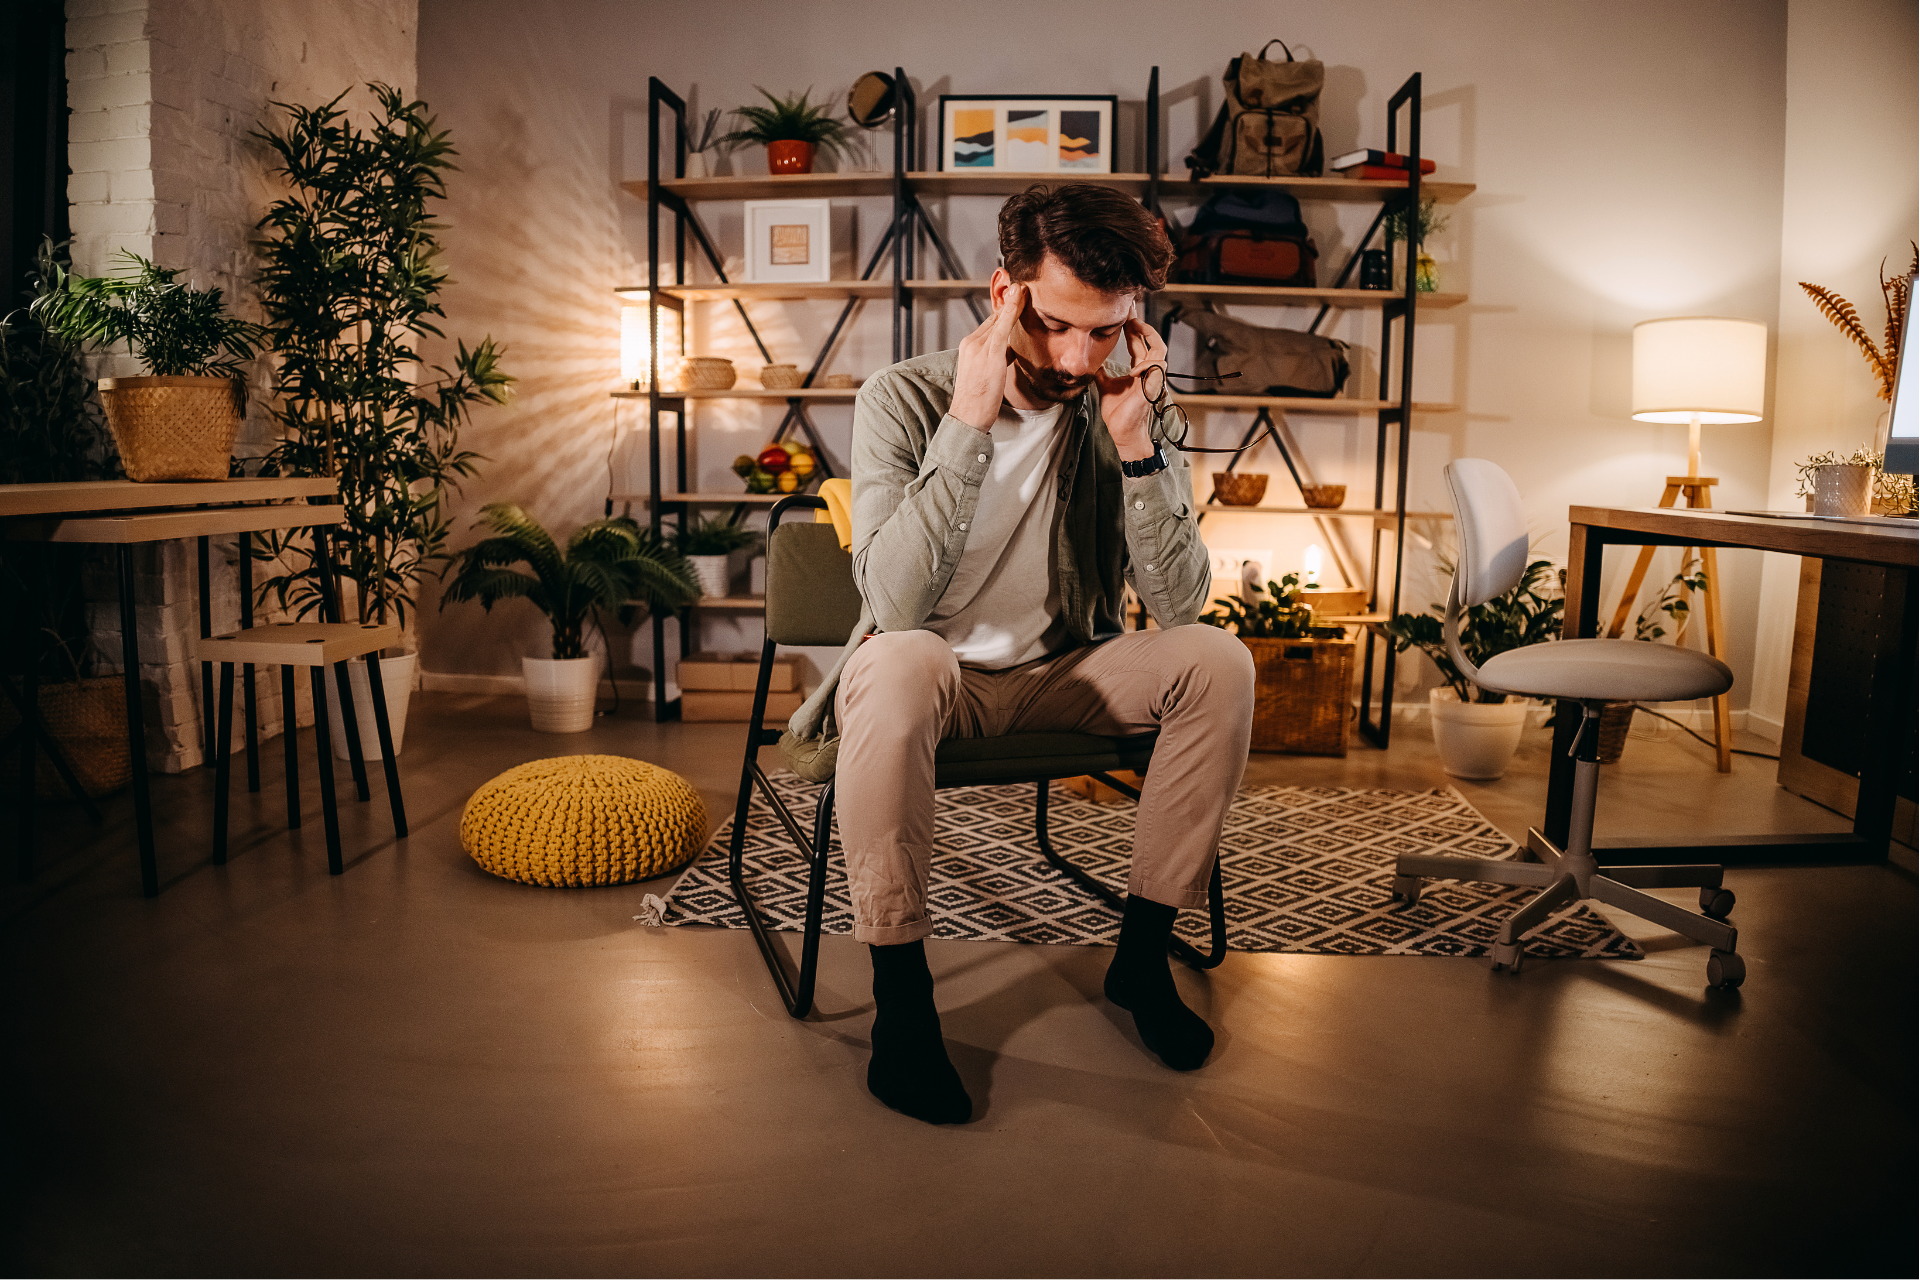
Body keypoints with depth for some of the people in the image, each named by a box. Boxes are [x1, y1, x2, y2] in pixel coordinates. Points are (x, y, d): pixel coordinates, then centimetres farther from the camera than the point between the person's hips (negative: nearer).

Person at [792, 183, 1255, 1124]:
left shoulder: (1124, 411, -6)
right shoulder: (905, 398, -16)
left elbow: (1179, 606, -15)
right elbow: (894, 603, -30)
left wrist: (1135, 441, -24)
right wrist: (968, 423, -32)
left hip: (1060, 677, 4)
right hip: (936, 678, -3)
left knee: (1217, 662, -20)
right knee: (897, 664, -37)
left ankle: (1143, 952, -7)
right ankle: (900, 996, -23)